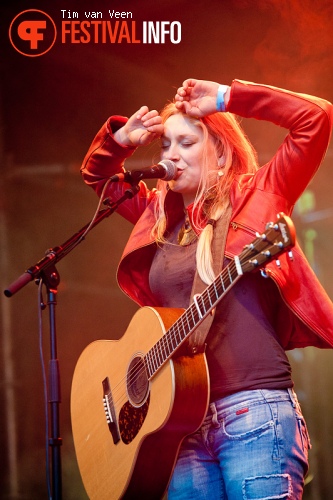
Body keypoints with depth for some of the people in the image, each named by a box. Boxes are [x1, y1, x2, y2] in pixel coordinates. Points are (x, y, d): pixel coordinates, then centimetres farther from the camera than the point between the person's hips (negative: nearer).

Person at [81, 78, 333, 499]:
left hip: (256, 412, -6)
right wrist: (121, 138, 14)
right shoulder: (160, 213, 18)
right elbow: (96, 173, 33)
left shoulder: (255, 196, 2)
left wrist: (225, 99, -4)